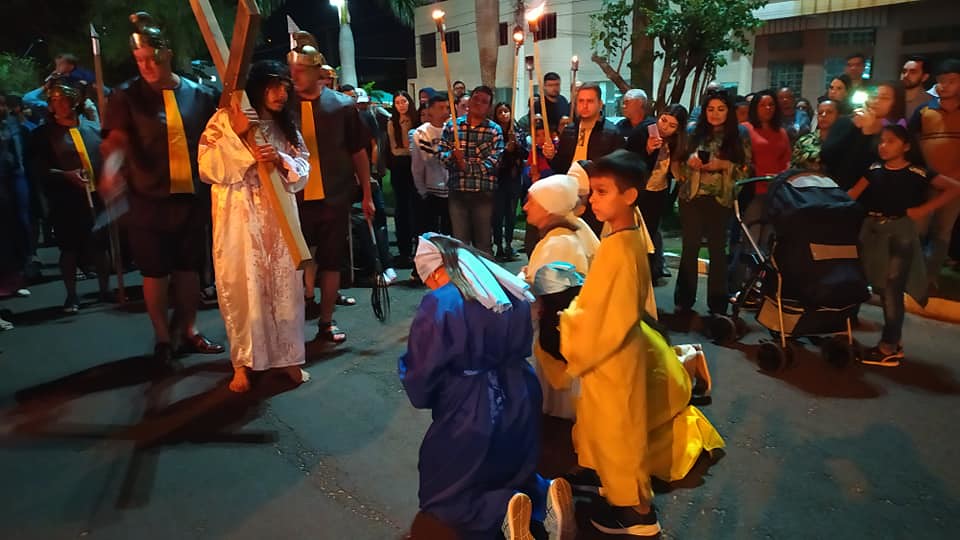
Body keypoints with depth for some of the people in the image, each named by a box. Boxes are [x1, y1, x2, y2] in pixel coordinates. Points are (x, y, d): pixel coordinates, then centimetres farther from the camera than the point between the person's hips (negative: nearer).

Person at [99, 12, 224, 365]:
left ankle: (188, 330, 29)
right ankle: (162, 336, 23)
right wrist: (110, 170, -34)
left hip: (192, 198, 2)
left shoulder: (199, 94, 4)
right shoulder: (127, 96, -3)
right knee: (156, 272, 7)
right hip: (148, 200, -2)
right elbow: (116, 139, -15)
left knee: (189, 268, 12)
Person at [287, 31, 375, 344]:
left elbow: (359, 152, 6)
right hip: (295, 198, 0)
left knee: (331, 261, 9)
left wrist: (367, 195, 7)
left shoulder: (342, 105, -1)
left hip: (334, 198, 0)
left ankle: (326, 320, 23)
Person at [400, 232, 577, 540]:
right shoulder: (514, 293, 1)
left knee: (438, 499, 18)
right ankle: (545, 498, -2)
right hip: (520, 410, 6)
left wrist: (404, 366, 8)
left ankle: (500, 512, -11)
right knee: (516, 476, 32)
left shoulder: (439, 304, -18)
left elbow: (419, 381, -12)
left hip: (469, 419, -6)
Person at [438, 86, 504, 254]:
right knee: (459, 240, 7)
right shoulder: (452, 125, 8)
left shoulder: (495, 130, 1)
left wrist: (468, 166, -18)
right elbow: (442, 153, 2)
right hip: (457, 191, 2)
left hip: (483, 192, -2)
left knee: (483, 241, 7)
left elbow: (494, 161, -10)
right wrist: (452, 155, -20)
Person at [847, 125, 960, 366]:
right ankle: (893, 342, 23)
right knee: (881, 288, 10)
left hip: (900, 232, -5)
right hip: (872, 231, 5)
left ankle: (889, 348, 3)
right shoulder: (874, 170, 8)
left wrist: (924, 209, -9)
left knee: (892, 290, -6)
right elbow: (852, 194, -1)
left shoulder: (916, 173, -4)